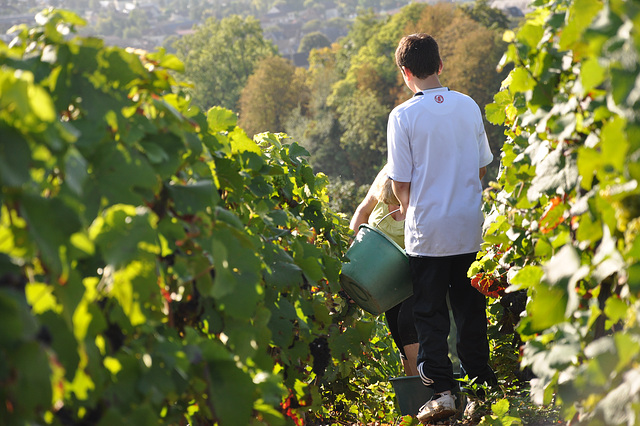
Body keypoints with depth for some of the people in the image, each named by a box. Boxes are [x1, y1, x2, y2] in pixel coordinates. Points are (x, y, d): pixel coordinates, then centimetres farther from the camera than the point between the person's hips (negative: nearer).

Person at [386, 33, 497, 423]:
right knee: (470, 307, 14)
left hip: (428, 230, -4)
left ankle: (442, 388, 1)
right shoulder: (469, 106, 2)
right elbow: (482, 167, 10)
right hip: (470, 228, 4)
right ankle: (482, 384, 20)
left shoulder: (403, 115, -10)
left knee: (431, 312, 5)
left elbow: (401, 182, -6)